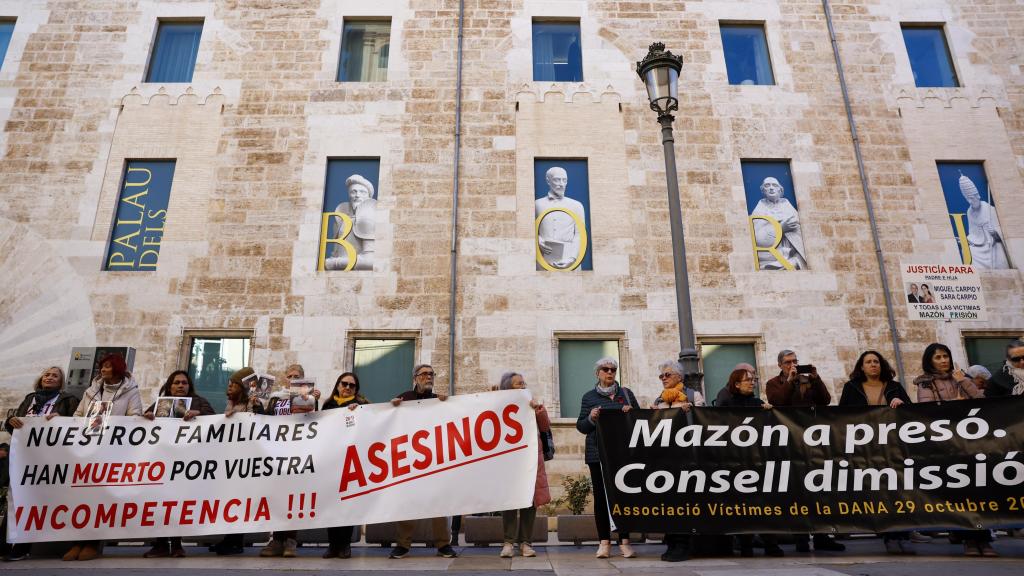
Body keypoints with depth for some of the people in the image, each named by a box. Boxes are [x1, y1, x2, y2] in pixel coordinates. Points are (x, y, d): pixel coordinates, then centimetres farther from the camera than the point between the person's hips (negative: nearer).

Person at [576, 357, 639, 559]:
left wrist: (631, 412, -8)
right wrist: (591, 418, -15)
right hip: (598, 454, 0)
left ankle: (624, 541, 9)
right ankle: (604, 541, 10)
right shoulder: (589, 396, 8)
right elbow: (581, 426, 5)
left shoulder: (626, 393, 10)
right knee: (600, 496, 2)